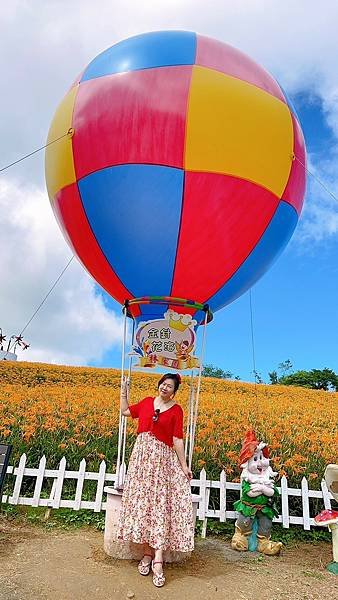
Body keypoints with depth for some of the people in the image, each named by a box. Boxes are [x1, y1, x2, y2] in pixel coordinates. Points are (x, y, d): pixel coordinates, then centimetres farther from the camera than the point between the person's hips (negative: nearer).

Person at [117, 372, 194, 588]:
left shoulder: (176, 410, -2)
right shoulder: (147, 402, 7)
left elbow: (177, 439, -3)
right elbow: (126, 411, 21)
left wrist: (184, 466, -6)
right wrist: (124, 392, 14)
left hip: (163, 458, -3)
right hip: (141, 455, 4)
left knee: (161, 504, -7)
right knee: (142, 502, 4)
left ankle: (158, 560, -6)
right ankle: (147, 553, 14)